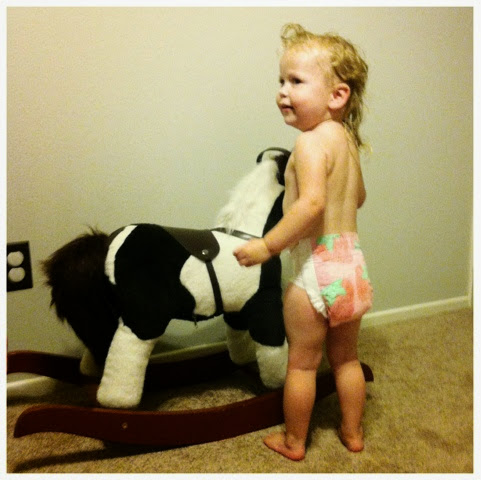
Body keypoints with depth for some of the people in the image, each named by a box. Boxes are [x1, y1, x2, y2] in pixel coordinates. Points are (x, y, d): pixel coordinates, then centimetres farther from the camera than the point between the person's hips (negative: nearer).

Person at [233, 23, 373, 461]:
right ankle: (353, 433, 38)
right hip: (353, 262, 8)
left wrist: (267, 246, -24)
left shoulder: (311, 143, -17)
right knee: (346, 358, 22)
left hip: (316, 268, -8)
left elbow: (311, 203, -31)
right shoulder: (347, 139, 9)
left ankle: (294, 442, 29)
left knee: (302, 363, 11)